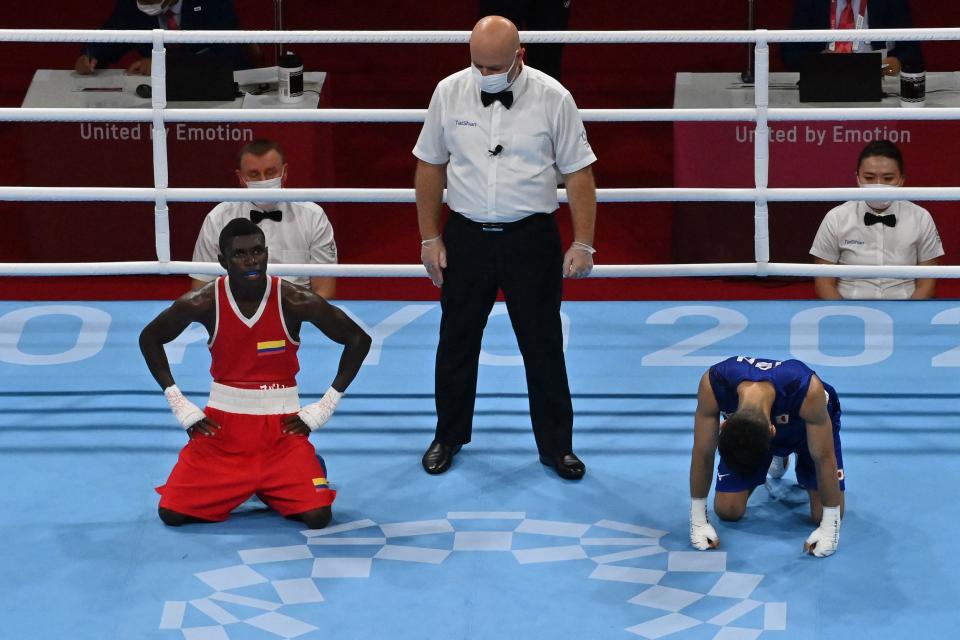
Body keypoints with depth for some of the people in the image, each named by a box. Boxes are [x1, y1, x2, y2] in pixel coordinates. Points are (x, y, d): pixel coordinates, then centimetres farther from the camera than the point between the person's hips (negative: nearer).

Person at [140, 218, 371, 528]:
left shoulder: (295, 301, -14)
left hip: (282, 426, -1)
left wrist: (326, 405, -6)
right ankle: (236, 486, 21)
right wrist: (179, 404, -2)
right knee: (172, 513, -10)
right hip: (221, 425, 1)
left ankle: (274, 487, 17)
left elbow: (358, 339, -3)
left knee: (317, 516, -19)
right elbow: (150, 338, 4)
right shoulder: (205, 303, -12)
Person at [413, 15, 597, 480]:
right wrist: (430, 238, 5)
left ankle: (556, 445, 17)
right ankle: (449, 436, 30)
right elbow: (430, 166, 6)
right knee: (456, 341, 12)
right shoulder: (449, 92, -3)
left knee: (543, 345, 5)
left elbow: (578, 172, -4)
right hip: (467, 234, 2)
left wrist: (583, 243, -7)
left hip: (531, 237, -2)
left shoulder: (552, 98, -9)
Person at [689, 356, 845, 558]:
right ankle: (776, 461, 23)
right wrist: (698, 522, -20)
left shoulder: (809, 390, -46)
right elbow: (702, 453, -26)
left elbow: (825, 458, -33)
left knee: (823, 514, -12)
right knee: (727, 510, -5)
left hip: (807, 422, -2)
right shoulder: (712, 385, -40)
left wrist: (829, 529, -28)